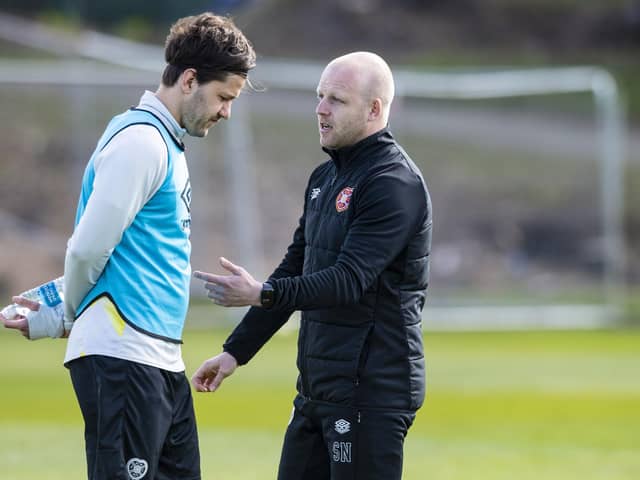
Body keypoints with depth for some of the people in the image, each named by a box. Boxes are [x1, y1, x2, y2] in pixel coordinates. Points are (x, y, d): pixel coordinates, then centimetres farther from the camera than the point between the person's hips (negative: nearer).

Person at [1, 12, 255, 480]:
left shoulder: (166, 144, 20)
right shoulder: (140, 142, -12)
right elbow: (88, 250, -14)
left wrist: (55, 317, 13)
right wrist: (68, 315, 3)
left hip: (162, 364, 10)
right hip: (122, 356, -10)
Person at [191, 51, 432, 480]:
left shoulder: (394, 184, -14)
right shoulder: (325, 178, 17)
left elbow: (350, 280, -23)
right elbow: (295, 270, 21)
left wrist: (263, 295, -31)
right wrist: (236, 351, 17)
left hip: (371, 391, -10)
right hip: (317, 388, 10)